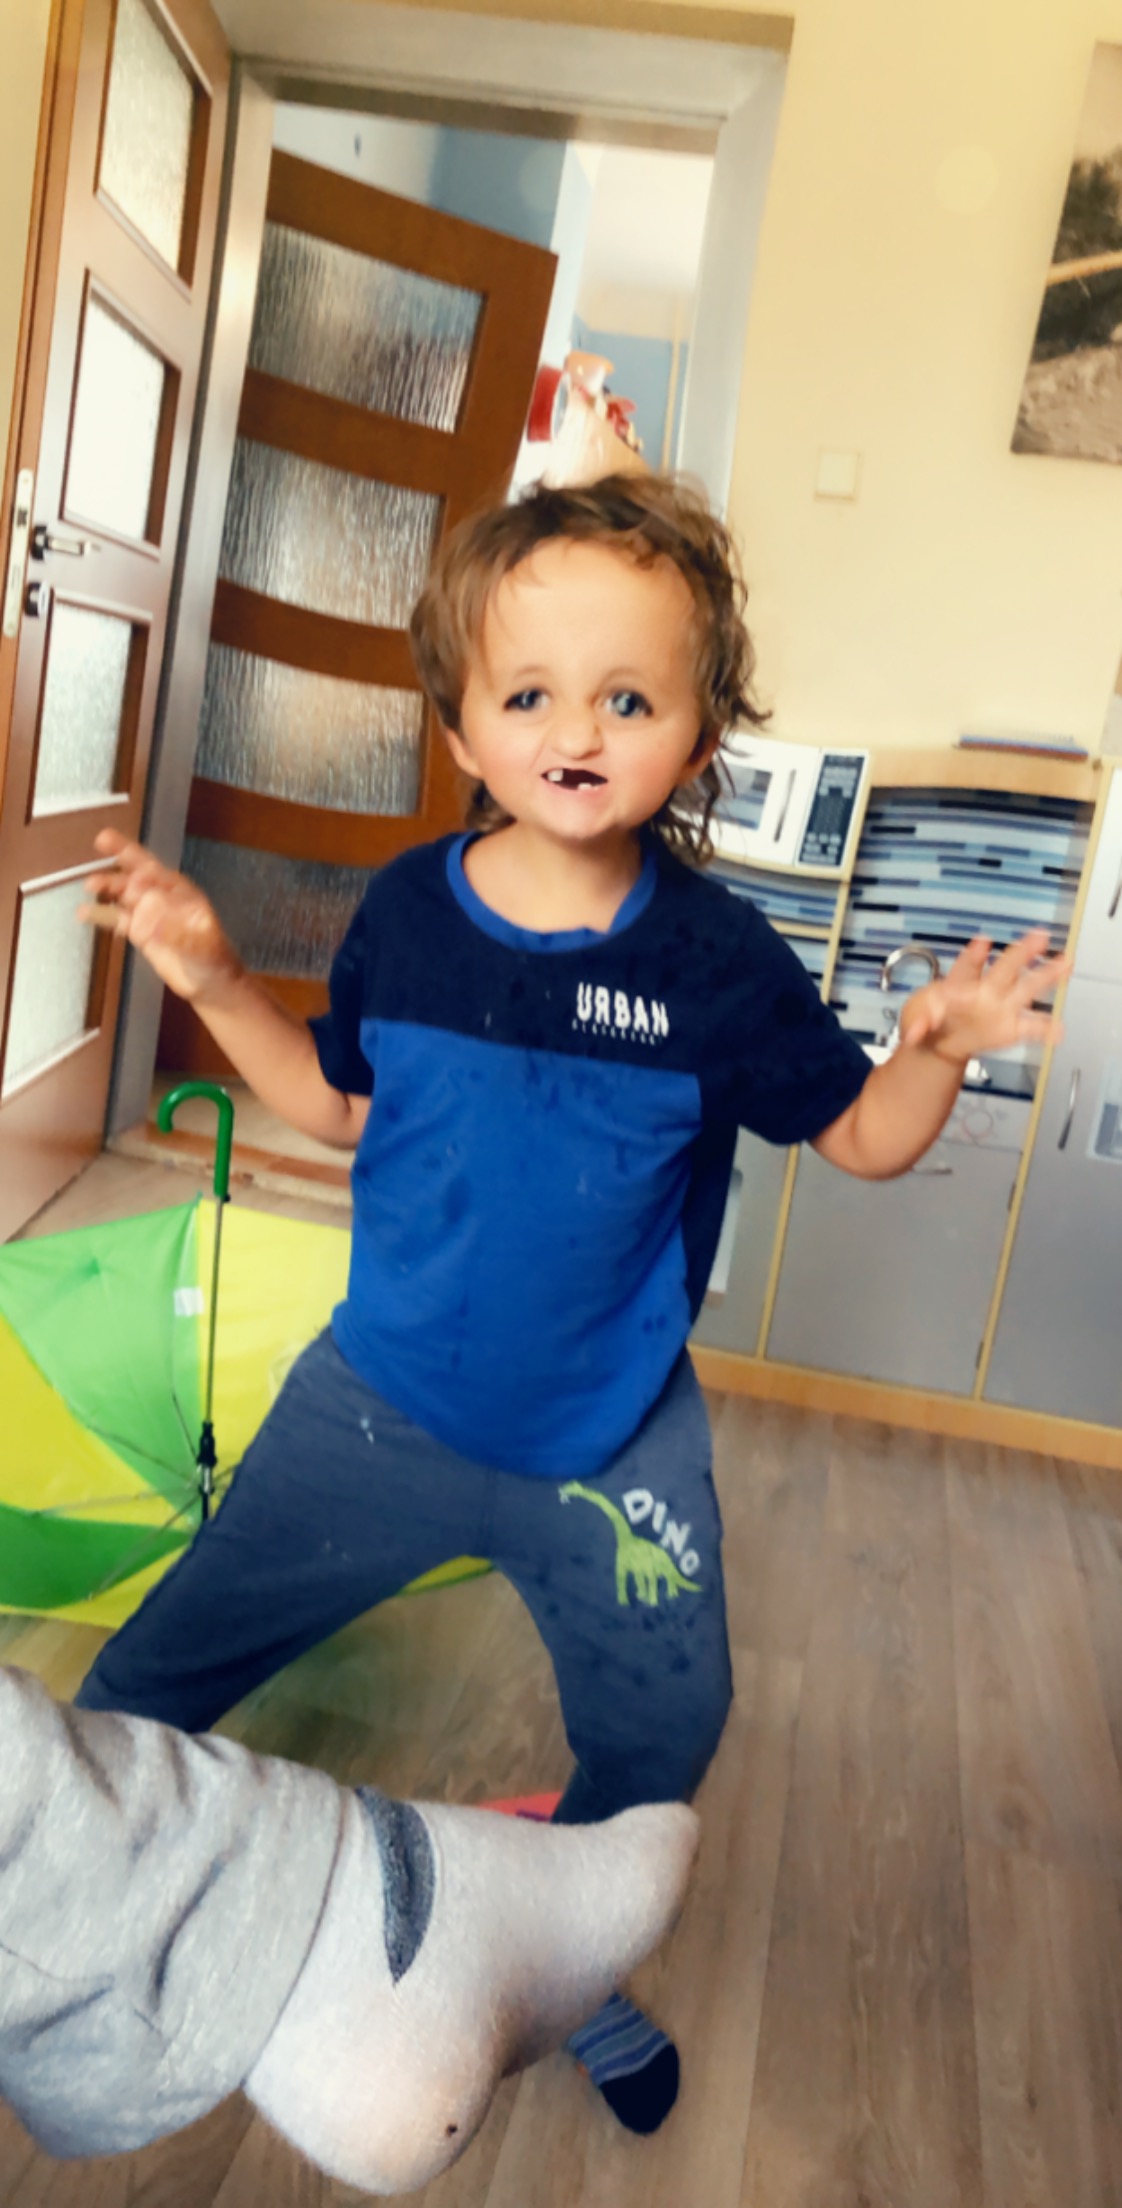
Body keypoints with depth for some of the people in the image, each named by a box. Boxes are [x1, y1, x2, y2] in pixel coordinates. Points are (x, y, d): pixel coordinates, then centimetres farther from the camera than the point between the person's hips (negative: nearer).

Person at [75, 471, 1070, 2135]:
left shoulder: (716, 958, -15)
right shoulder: (409, 909, -9)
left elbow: (863, 1138, -6)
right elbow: (340, 1102, 5)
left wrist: (935, 1051, -26)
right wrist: (215, 981, -5)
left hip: (615, 1438, 0)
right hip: (385, 1402, 1)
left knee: (665, 1723, 18)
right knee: (150, 1680, 11)